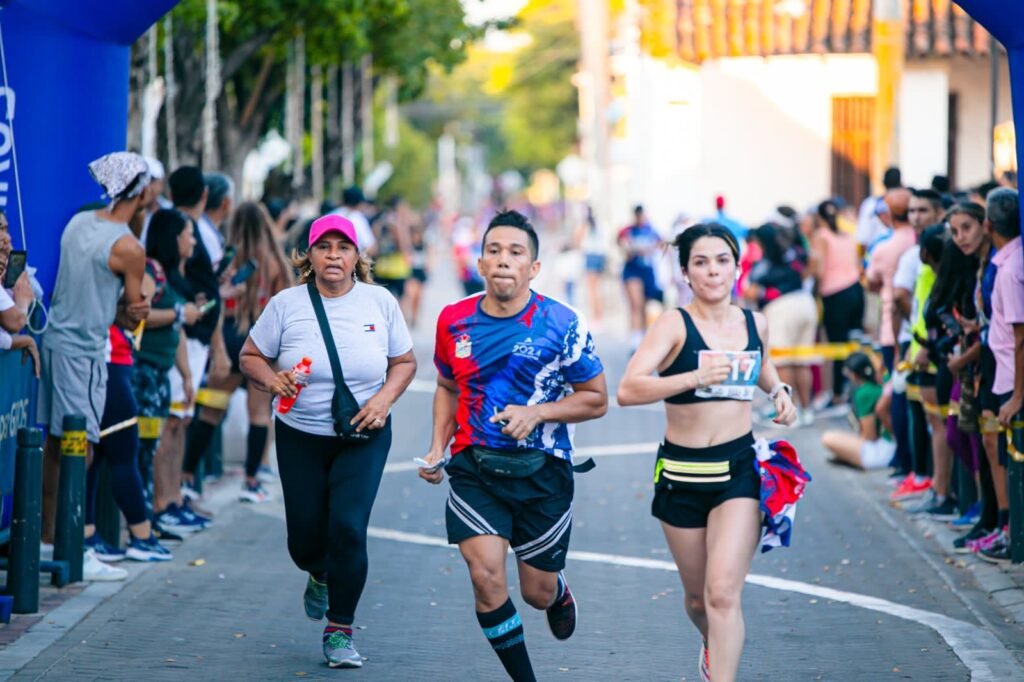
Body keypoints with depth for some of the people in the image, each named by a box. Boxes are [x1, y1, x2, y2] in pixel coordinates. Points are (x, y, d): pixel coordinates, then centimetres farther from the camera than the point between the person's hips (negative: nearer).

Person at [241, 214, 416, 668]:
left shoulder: (379, 301, -3)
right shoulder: (286, 304, -6)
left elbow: (405, 362, 5)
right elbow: (250, 357, 2)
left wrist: (385, 398, -13)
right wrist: (272, 379, -19)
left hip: (363, 439, -1)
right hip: (300, 437, 1)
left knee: (348, 528, -15)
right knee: (305, 536, 6)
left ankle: (340, 632, 1)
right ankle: (320, 576, 46)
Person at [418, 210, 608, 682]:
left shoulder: (560, 324, -9)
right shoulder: (454, 321, 0)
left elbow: (596, 400, -2)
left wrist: (537, 413, -16)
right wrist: (437, 448, 6)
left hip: (542, 470, -1)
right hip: (475, 467, 1)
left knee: (536, 592, 8)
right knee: (486, 575, -17)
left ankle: (559, 593, 49)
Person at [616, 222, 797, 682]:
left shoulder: (755, 324, 4)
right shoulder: (675, 324, -9)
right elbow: (628, 390, -23)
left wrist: (779, 392, 9)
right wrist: (695, 377, -32)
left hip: (739, 470, 1)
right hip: (682, 473, -1)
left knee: (723, 592, -16)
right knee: (698, 597, 15)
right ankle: (713, 645, 49)